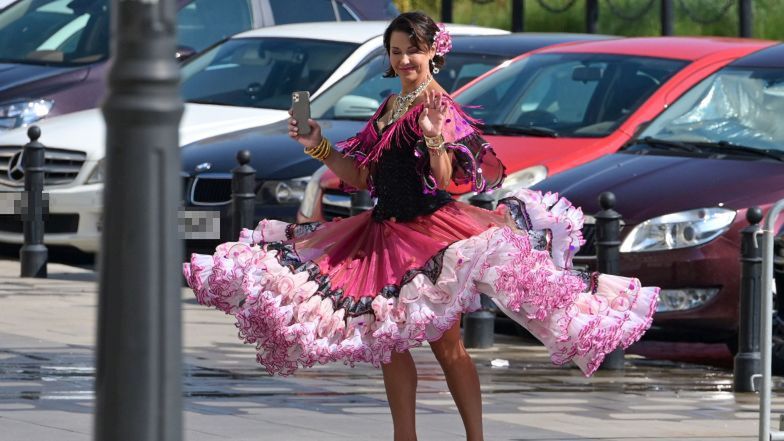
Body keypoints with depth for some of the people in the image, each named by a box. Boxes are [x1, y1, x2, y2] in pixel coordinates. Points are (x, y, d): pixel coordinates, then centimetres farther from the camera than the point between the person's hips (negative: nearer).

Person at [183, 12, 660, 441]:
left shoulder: (439, 108, -8)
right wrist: (318, 146, 10)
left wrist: (435, 139, -35)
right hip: (387, 235, 8)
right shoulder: (389, 108, 15)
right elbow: (359, 176, 18)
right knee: (388, 339, 8)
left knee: (446, 342, -7)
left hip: (432, 234, -8)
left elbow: (445, 179, -19)